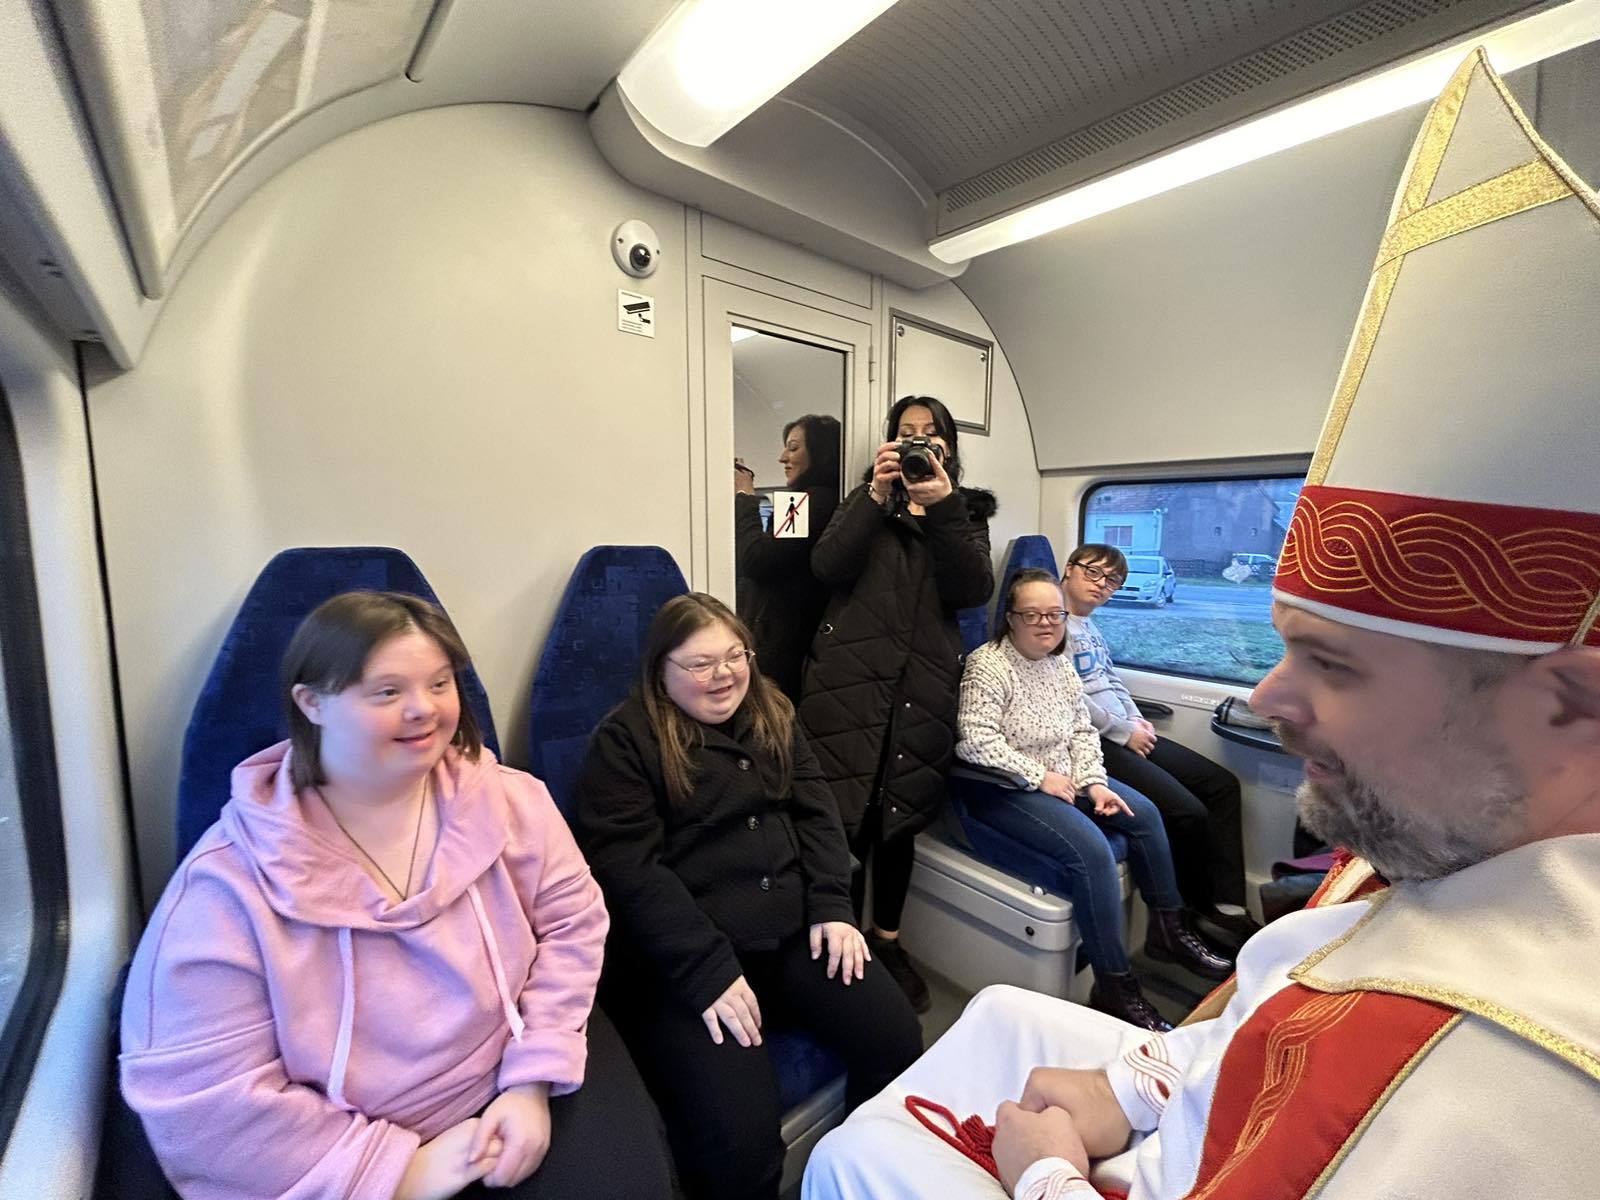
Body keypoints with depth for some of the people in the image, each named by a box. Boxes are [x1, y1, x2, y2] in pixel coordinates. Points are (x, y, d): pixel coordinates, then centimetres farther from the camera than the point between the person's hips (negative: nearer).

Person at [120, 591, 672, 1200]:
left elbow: (572, 921, -5)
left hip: (518, 1077, 2)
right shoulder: (229, 884, -17)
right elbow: (198, 1100, -15)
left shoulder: (509, 801, -11)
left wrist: (533, 1079, -12)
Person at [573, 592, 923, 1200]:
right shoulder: (624, 741, -7)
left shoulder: (771, 715, 11)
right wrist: (709, 970, -18)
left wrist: (831, 907, -3)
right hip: (685, 958, -4)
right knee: (740, 1139, -20)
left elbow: (815, 812, 10)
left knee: (898, 1040, -8)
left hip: (795, 932, 5)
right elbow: (631, 869, -13)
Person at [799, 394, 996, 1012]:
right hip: (849, 676, -1)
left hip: (924, 684, 2)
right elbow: (827, 568, -6)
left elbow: (975, 591, -4)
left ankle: (887, 941, 33)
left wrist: (943, 507, -14)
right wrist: (877, 494, -13)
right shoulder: (865, 500, 12)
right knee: (847, 819, -2)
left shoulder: (967, 510, 13)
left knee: (899, 819, 12)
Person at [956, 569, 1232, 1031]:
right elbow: (976, 740, -26)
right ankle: (1114, 986, -9)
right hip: (1003, 788, -9)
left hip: (1060, 778, 9)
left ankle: (1169, 930, 27)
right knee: (1092, 849, -25)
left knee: (1144, 814, 8)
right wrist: (1039, 776, -21)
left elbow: (1082, 730, 12)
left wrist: (1093, 783, -3)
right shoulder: (987, 665, -19)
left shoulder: (1060, 665, 7)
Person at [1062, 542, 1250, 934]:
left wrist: (1138, 720, 5)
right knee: (1187, 812, -19)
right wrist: (1125, 731, -12)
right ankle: (1200, 913, 6)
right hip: (1094, 740, -11)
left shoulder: (1090, 628, 19)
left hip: (1126, 733, 11)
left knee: (1222, 784, 8)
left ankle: (1229, 908, 9)